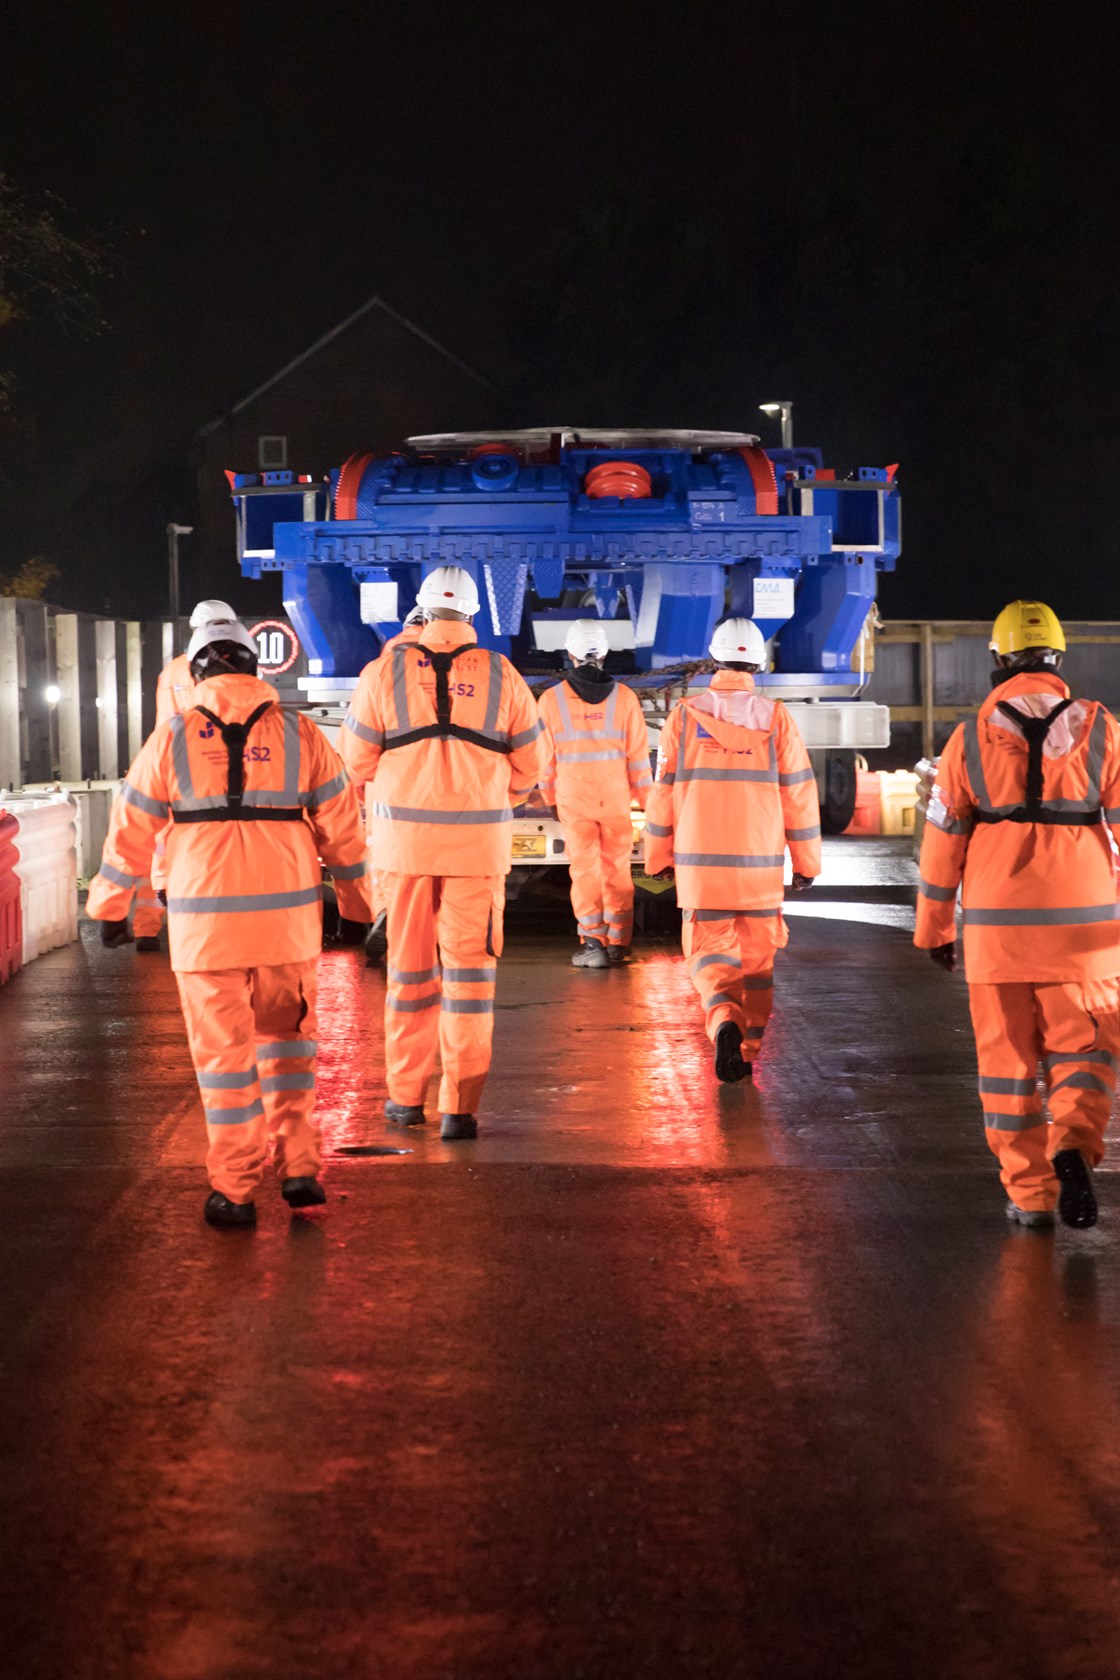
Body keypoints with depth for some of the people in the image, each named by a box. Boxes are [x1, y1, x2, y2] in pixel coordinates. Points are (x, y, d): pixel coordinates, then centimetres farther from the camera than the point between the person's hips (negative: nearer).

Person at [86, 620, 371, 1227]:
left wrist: (109, 906, 19)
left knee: (224, 1052, 7)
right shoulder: (298, 733, 5)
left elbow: (130, 831, 7)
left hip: (205, 920, -1)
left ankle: (235, 1191, 11)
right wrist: (357, 905, 18)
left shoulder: (173, 737, 1)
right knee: (285, 1039, 19)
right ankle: (299, 1169, 12)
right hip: (288, 917, 2)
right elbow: (341, 829, 7)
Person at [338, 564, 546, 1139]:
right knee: (469, 970, 4)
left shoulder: (385, 673, -4)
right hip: (478, 841, 0)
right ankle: (459, 1107, 2)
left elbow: (358, 758, 2)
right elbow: (528, 764, 6)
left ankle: (406, 1095, 21)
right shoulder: (500, 676, -2)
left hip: (405, 836, 0)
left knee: (411, 967, 13)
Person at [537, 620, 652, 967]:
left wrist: (550, 797, 14)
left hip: (574, 798, -1)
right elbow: (638, 754, -1)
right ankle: (618, 943, 16)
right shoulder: (624, 697, -3)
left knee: (584, 869, 2)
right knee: (617, 868, 11)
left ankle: (592, 942, -7)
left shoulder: (552, 699, -5)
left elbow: (546, 756, 1)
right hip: (616, 796, 1)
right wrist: (645, 798, 9)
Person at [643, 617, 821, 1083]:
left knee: (710, 953, 5)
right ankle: (747, 1052, 18)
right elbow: (799, 795, -1)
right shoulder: (775, 718, -3)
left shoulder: (685, 715, -2)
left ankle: (725, 1023, -22)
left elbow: (663, 794, 2)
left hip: (701, 865, 0)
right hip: (761, 866, 0)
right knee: (756, 958, 14)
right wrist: (807, 862, 9)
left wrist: (658, 857, 14)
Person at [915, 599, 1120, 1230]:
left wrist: (935, 928, 12)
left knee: (1010, 1058, 10)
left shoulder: (970, 739, 1)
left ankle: (1030, 1193, 11)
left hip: (997, 927, 0)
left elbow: (943, 840, 4)